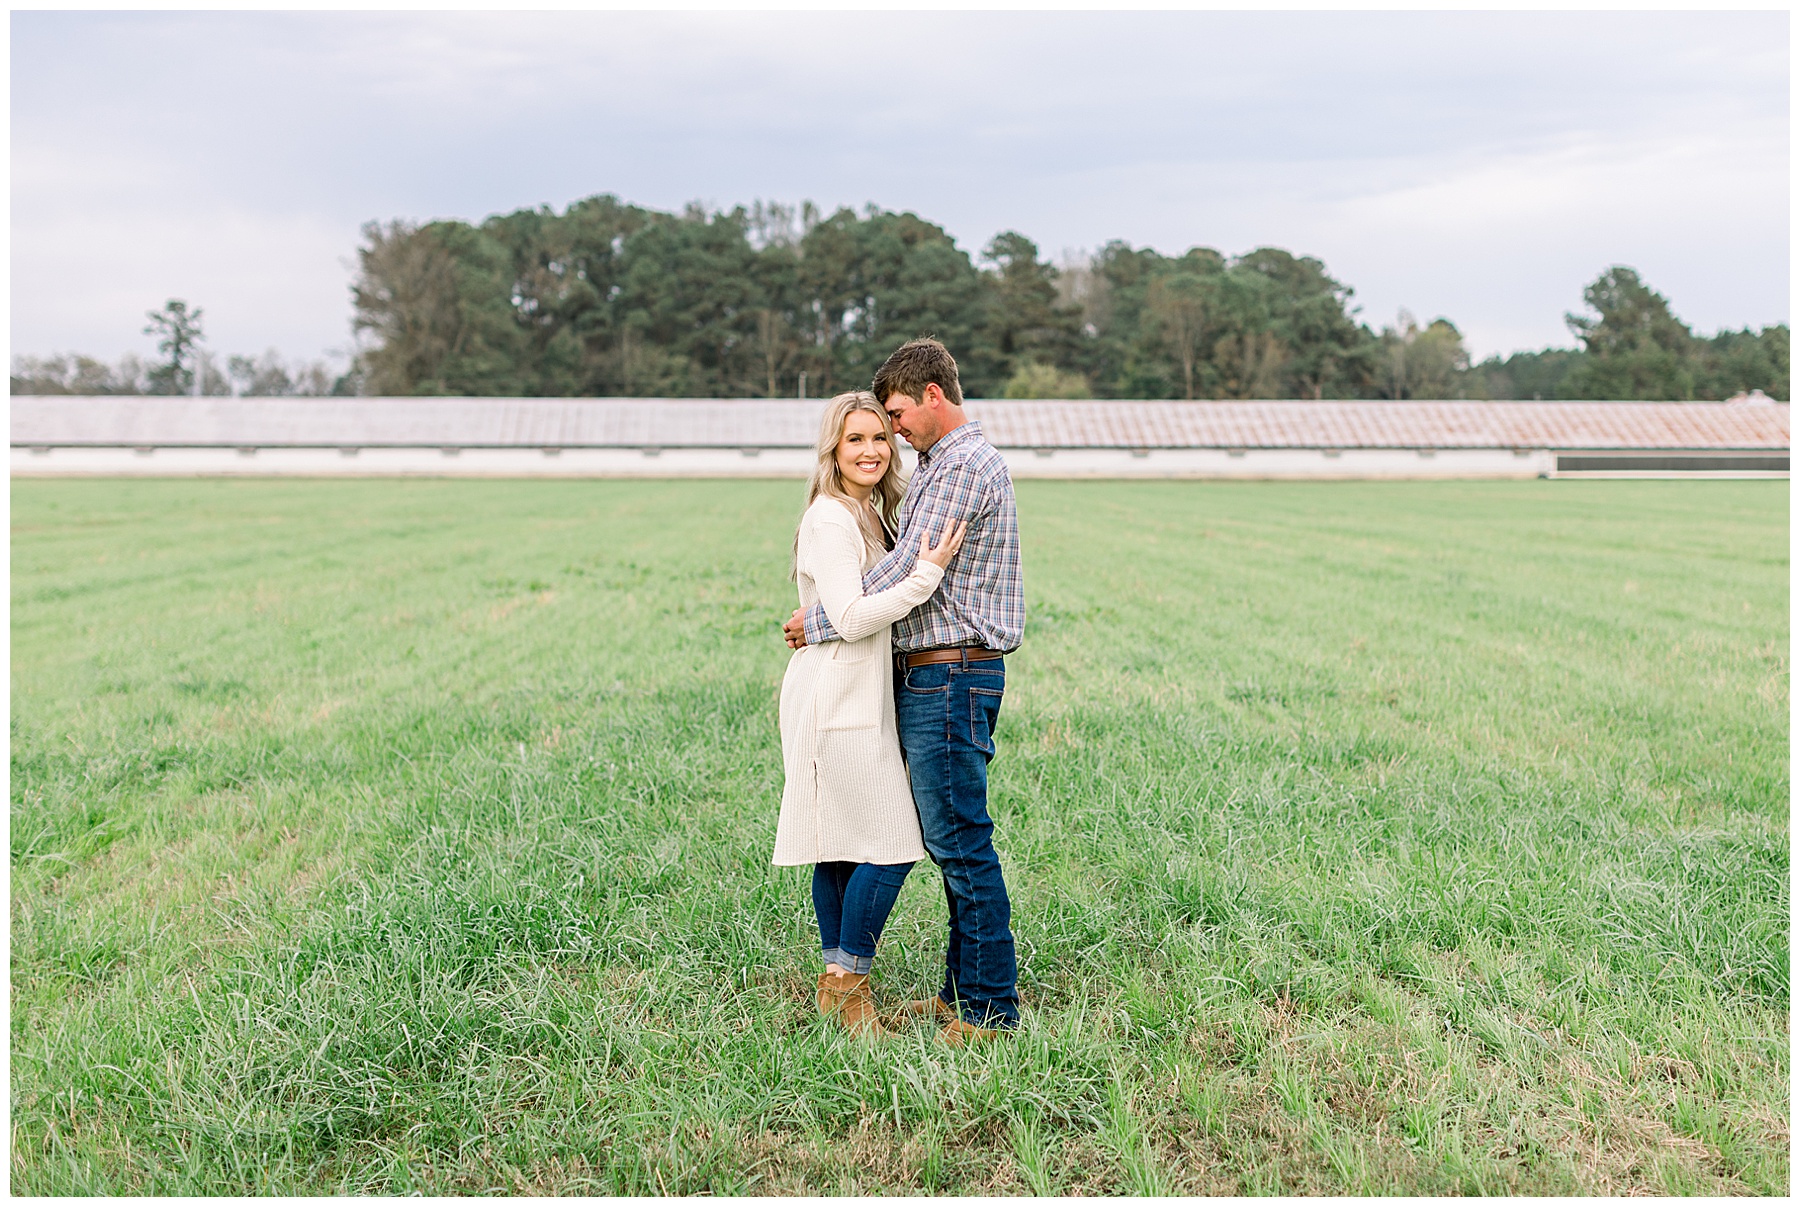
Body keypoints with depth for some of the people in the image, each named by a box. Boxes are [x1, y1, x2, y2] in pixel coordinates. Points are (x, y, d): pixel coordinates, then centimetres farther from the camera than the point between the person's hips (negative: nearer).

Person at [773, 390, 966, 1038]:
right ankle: (849, 984, 3)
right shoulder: (829, 518, -14)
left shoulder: (869, 514, 17)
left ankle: (836, 983, 21)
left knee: (845, 846, 13)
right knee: (891, 845, -9)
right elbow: (850, 619, -22)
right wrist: (926, 573, -23)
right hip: (837, 700, -10)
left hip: (856, 699, 10)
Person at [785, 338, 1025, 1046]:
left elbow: (909, 572, -16)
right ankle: (961, 990, 22)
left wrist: (820, 624, -7)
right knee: (950, 843, 13)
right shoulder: (937, 468, 21)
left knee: (961, 844, -6)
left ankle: (989, 1008, 2)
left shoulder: (966, 465, -13)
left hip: (951, 678, -10)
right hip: (929, 677, 10)